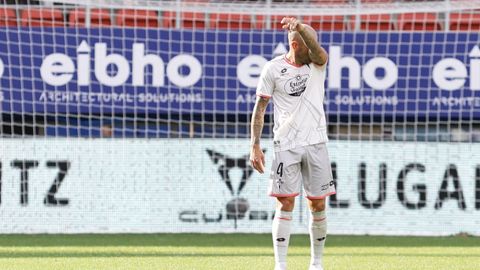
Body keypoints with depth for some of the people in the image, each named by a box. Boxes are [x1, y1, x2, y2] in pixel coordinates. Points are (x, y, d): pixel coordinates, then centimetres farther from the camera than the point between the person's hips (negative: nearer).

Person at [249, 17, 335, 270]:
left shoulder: (317, 63, 3)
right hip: (286, 144, -2)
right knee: (285, 203, -8)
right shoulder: (273, 68, 0)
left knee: (318, 205, 5)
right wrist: (255, 146, -2)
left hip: (316, 143, 2)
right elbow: (260, 107, 4)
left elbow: (315, 48, -21)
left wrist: (299, 26, -41)